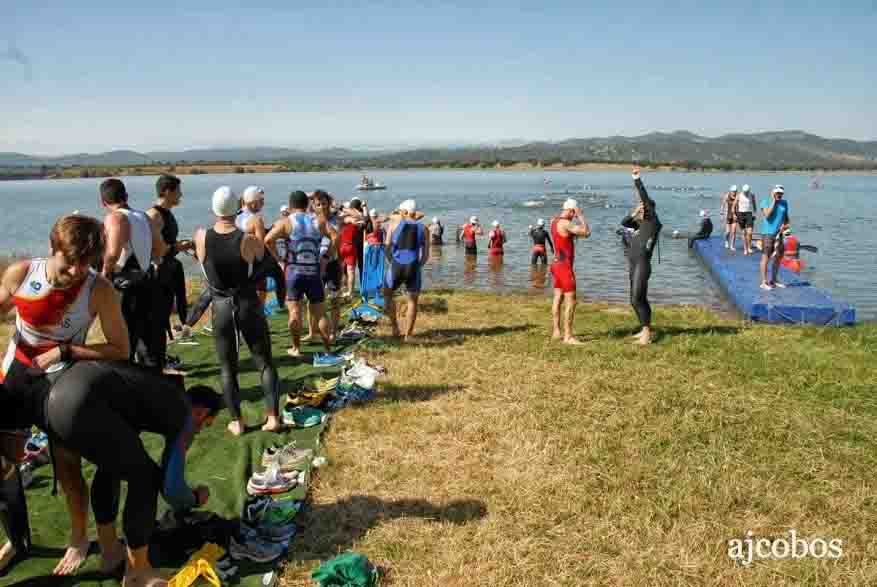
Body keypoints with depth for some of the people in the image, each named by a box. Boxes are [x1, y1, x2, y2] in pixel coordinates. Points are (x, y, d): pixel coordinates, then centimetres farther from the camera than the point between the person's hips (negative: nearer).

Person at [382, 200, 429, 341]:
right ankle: (408, 335, 19)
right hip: (413, 267, 1)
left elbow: (387, 245, 5)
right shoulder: (423, 228, 8)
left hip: (396, 265, -1)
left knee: (387, 294, 25)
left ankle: (394, 326, 21)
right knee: (412, 301, 18)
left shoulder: (394, 222, 5)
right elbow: (426, 255, 7)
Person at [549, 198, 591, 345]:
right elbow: (587, 232, -18)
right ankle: (568, 336, -8)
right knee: (571, 301, -8)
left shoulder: (555, 221, 11)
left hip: (557, 264, 10)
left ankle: (557, 332, 18)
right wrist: (581, 216, -9)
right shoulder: (565, 223, -18)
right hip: (564, 266, -10)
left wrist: (577, 218, 13)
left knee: (558, 298, 12)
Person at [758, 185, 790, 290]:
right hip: (767, 233, -6)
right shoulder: (765, 201, -4)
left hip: (779, 234, 6)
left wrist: (786, 224, -2)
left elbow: (786, 217, 19)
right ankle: (764, 282, -1)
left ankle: (773, 280, 20)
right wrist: (773, 201, -13)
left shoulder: (784, 203, 13)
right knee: (766, 257, -5)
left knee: (778, 258, 9)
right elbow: (767, 214, -19)